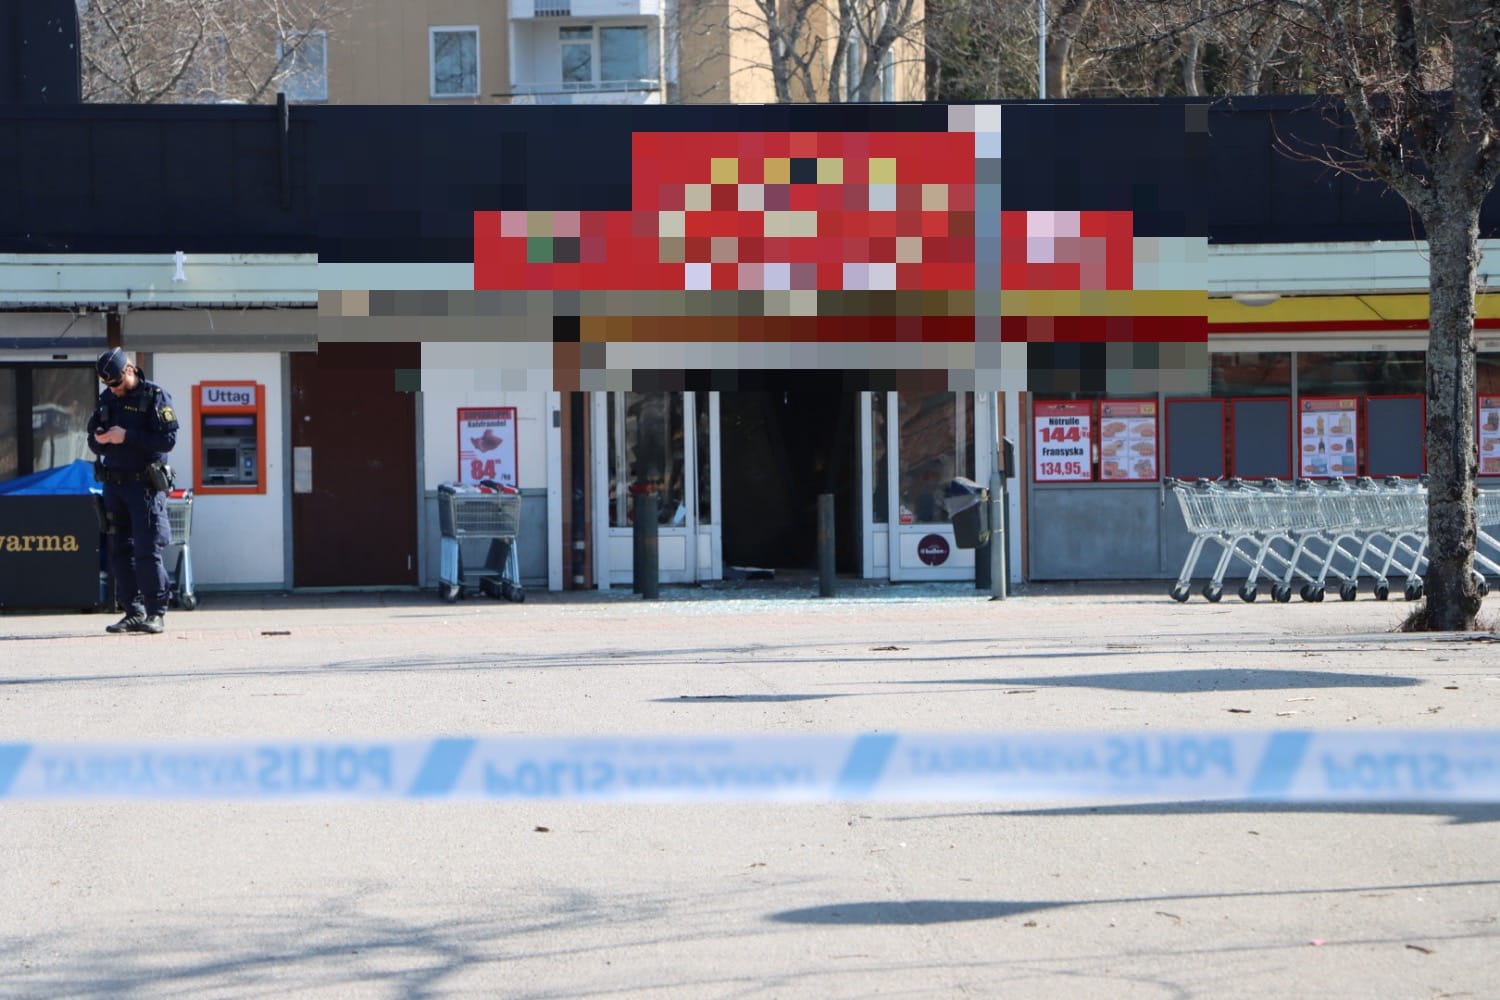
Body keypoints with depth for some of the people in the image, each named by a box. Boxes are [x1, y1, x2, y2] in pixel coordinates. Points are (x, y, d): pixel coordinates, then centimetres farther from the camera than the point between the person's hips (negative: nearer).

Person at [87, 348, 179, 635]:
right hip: (114, 484, 6)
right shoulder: (107, 398, 13)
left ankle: (156, 613, -3)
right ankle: (133, 613, 12)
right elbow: (93, 437, 18)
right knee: (120, 552, 6)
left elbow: (168, 439, -14)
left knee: (147, 552, -9)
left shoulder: (155, 397, -6)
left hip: (145, 484, -6)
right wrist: (98, 440, -6)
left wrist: (128, 437, -19)